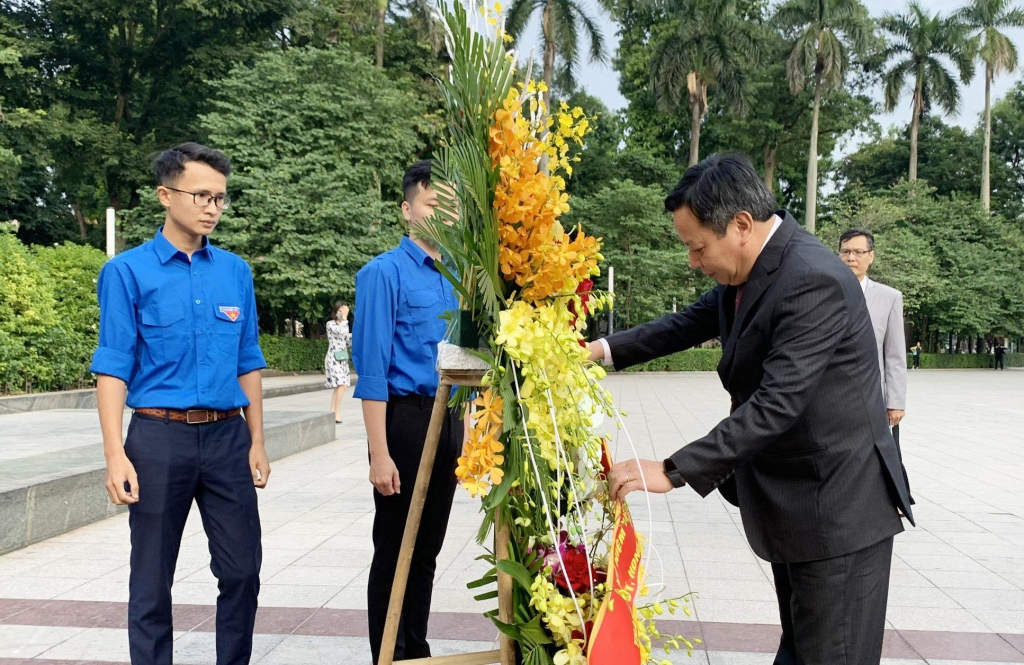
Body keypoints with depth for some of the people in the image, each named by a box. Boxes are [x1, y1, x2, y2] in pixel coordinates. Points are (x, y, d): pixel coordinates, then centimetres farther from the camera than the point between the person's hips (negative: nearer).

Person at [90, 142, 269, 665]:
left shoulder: (236, 272, 8)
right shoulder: (128, 271, -3)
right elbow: (113, 367, -6)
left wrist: (256, 442, 7)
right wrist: (115, 454, -13)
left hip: (228, 436, 3)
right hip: (159, 436, -3)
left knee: (241, 571, 7)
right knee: (152, 578, 9)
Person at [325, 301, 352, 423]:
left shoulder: (343, 324, 16)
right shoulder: (330, 324, -5)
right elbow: (341, 331, -24)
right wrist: (345, 317, -15)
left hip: (343, 358, 8)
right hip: (334, 358, -8)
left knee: (338, 386, 5)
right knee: (341, 384, -18)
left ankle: (332, 412, 9)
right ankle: (337, 413, -16)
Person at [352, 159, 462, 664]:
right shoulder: (385, 273, -11)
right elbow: (372, 368, -15)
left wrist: (465, 431, 12)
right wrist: (380, 453, -19)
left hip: (447, 422, 7)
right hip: (406, 419, -6)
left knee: (428, 548, 16)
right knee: (395, 550, 5)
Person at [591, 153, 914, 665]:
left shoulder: (812, 281, -26)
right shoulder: (748, 268, 4)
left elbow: (775, 405, -31)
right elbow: (691, 323, 16)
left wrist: (671, 471, -30)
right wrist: (605, 349, 5)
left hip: (838, 512, -9)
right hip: (792, 506, 9)